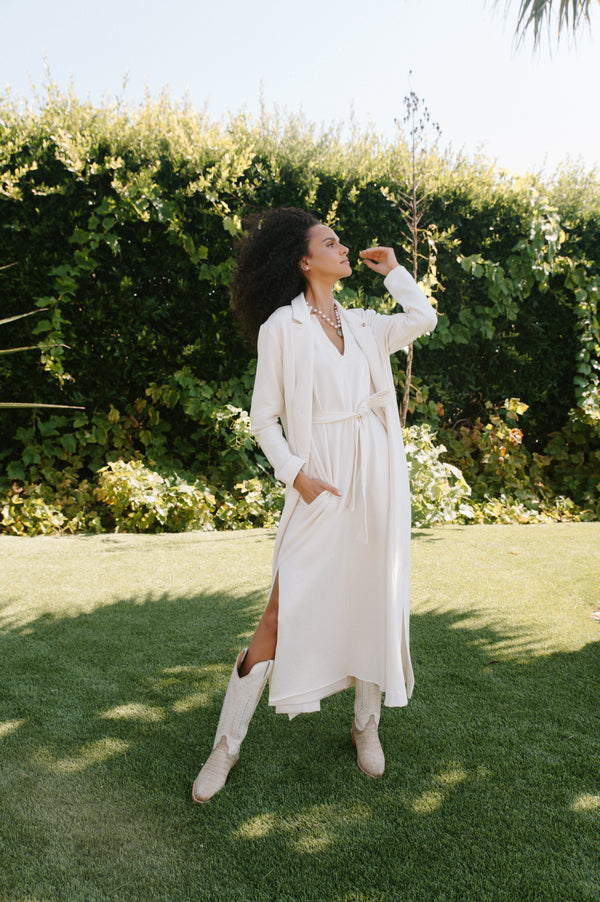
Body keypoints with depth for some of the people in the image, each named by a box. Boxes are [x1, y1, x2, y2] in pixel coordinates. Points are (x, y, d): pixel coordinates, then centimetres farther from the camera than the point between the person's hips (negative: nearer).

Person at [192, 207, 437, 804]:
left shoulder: (361, 325, 14)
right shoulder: (282, 325, -2)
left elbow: (423, 318, 12)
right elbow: (263, 418, -4)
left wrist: (390, 270, 16)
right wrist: (297, 474, -14)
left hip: (377, 479, 6)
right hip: (323, 484, -5)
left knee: (375, 602, 10)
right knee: (284, 613, -5)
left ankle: (366, 726, 29)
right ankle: (227, 746, 8)